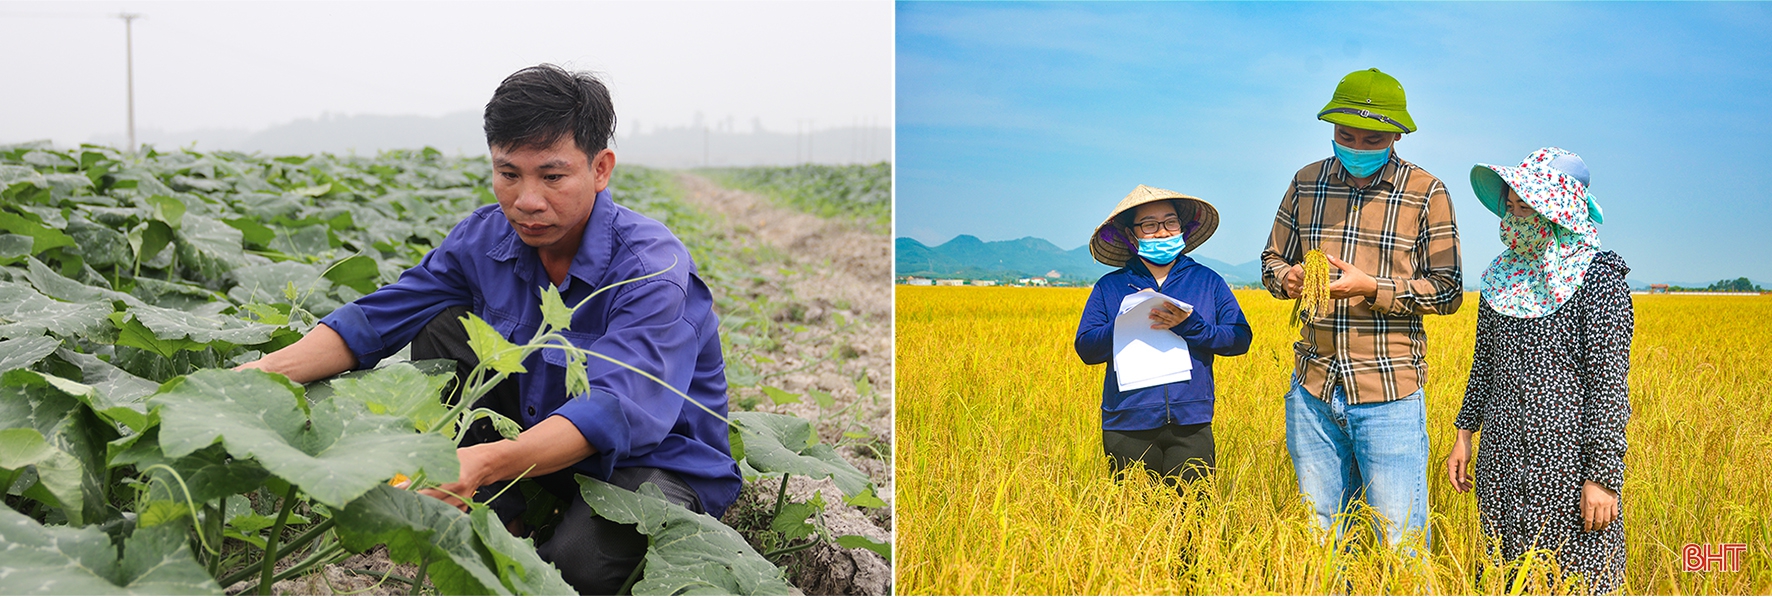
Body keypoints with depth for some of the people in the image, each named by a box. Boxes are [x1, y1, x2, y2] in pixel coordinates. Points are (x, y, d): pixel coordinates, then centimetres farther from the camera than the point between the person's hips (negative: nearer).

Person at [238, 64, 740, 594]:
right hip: (542, 438, 6)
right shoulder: (487, 237, -7)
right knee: (443, 329, -10)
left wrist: (483, 462, -56)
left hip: (660, 462, -6)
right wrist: (264, 371, -25)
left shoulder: (652, 267, -28)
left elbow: (614, 409, -41)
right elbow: (375, 319, -7)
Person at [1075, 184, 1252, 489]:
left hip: (1191, 424, 0)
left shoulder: (1208, 281, 9)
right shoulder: (1109, 287, 8)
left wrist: (1188, 324, -13)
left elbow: (1240, 339, 1)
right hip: (1128, 427, 0)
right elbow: (1085, 347, 0)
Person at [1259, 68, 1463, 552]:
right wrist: (1287, 278, -9)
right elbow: (1272, 260, 16)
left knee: (1400, 540, 2)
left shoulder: (1426, 194, -3)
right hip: (1313, 389, 4)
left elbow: (1448, 291, -3)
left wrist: (1371, 288, -18)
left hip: (1389, 393, -3)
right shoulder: (1306, 184, 7)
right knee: (1318, 534, 13)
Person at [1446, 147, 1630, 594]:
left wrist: (1605, 476, -16)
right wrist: (1465, 433, 15)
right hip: (1502, 456, 6)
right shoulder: (1503, 278, 8)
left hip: (1568, 455, -6)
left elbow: (1609, 381, -13)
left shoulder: (1598, 279, -11)